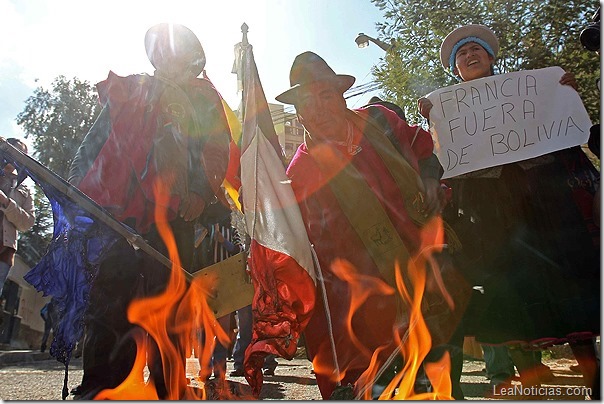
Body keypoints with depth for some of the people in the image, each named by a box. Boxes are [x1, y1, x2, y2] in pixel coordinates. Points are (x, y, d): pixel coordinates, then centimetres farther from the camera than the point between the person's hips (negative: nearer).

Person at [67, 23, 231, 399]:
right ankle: (100, 386, 7)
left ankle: (166, 387, 5)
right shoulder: (126, 90, 25)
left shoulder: (203, 97, 17)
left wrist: (201, 192, -11)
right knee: (107, 299, -1)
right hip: (115, 211, 3)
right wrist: (75, 189, 13)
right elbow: (93, 143, 24)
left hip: (172, 213, -2)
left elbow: (216, 149, 5)